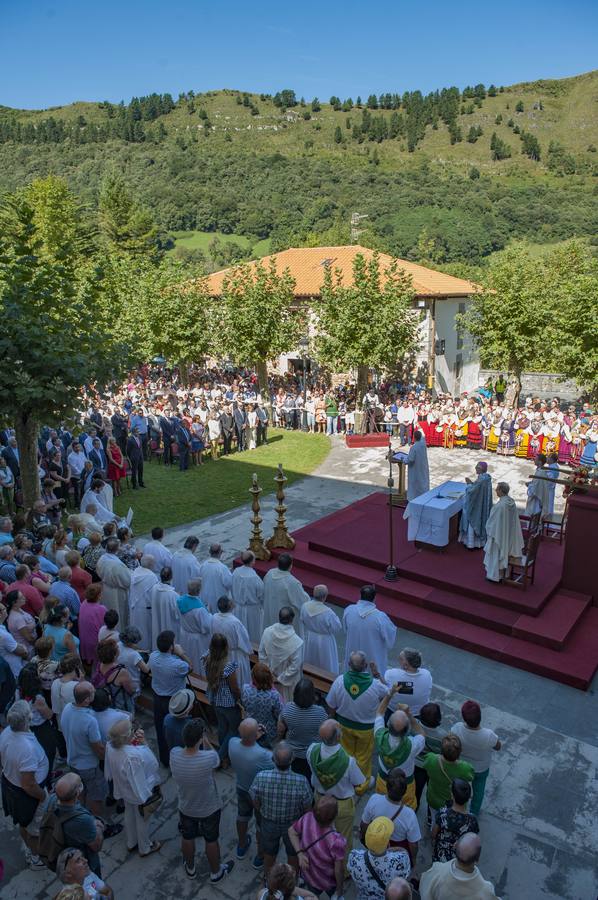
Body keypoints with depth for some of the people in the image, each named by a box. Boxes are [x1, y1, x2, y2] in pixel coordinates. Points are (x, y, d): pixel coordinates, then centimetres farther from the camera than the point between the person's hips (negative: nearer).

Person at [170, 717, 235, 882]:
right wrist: (206, 741, -5)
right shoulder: (208, 758, -38)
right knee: (211, 841, 24)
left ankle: (190, 868, 54)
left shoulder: (174, 754, -30)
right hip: (209, 809, -3)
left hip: (185, 808, 3)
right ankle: (216, 873, 46)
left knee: (187, 838, 29)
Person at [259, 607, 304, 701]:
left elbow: (261, 654, -8)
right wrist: (282, 679, -11)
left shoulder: (267, 632, -20)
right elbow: (295, 666, -24)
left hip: (269, 677, 4)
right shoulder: (296, 642, -31)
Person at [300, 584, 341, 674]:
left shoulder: (305, 606, -21)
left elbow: (302, 620, -3)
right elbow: (337, 628, -20)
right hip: (324, 641, -5)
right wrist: (334, 616, -5)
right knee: (326, 665, 21)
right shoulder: (328, 612, -35)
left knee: (310, 664, 29)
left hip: (309, 639, 5)